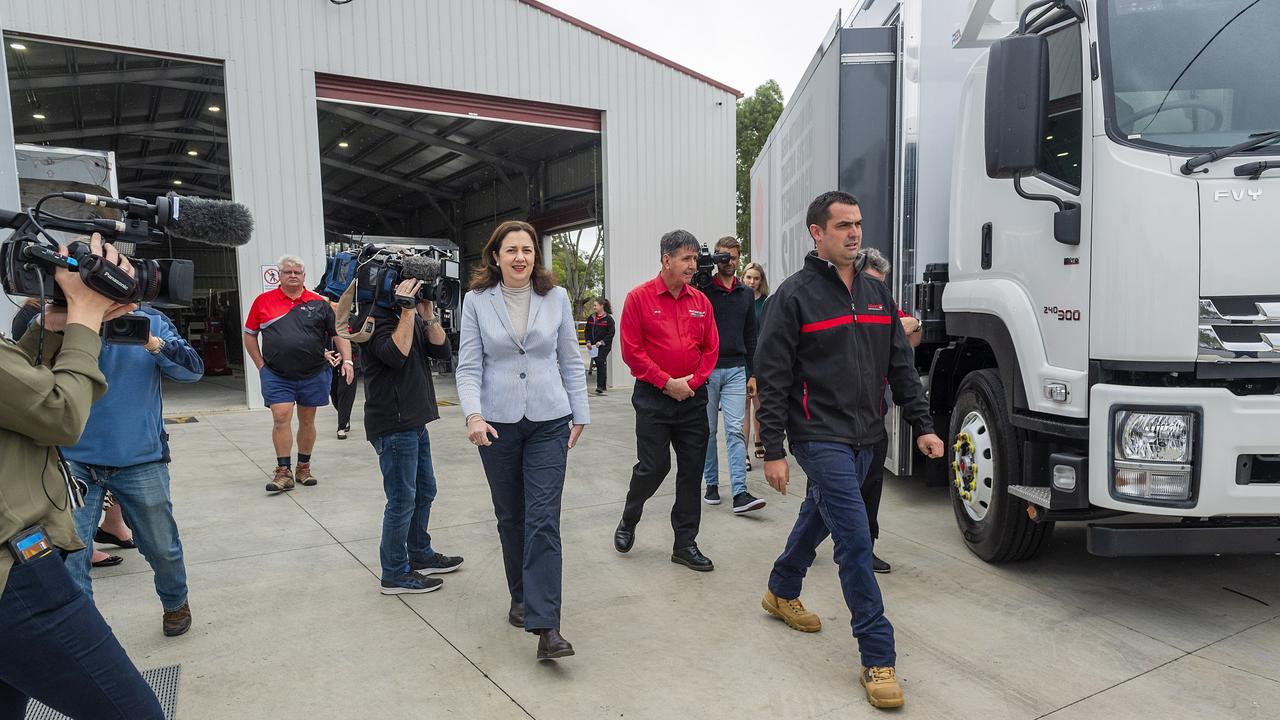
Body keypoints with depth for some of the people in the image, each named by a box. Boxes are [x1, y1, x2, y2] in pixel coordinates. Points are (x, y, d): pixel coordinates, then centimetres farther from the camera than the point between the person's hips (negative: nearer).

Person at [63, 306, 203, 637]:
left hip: (141, 460, 0)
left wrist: (153, 343, -27)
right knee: (68, 550, -7)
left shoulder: (150, 321, 0)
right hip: (75, 460, 0)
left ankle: (175, 603, 39)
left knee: (161, 547, 13)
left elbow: (194, 369, -9)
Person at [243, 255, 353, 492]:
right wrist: (261, 365, 4)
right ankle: (283, 472, 2)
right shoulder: (263, 301, 4)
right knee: (281, 418, -7)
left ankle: (304, 467, 24)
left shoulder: (319, 303, 3)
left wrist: (347, 360, -8)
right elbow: (249, 335, 11)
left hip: (313, 375, 1)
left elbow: (338, 333, 4)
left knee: (307, 420, 10)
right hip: (276, 376, -1)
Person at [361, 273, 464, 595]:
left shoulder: (413, 317, 13)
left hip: (415, 421, 9)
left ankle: (420, 555, 35)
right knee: (402, 500, -2)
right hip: (393, 426, -9)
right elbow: (396, 355, -29)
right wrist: (408, 310, -23)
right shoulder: (379, 317, -13)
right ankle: (395, 574, 10)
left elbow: (443, 351, 5)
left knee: (424, 491, 19)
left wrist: (428, 314, -5)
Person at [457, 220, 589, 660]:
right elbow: (468, 365, -3)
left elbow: (571, 360, 7)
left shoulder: (555, 297, 1)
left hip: (549, 422, -1)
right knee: (510, 518, 13)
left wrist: (580, 415, 6)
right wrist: (473, 415, -17)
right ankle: (521, 598, 34)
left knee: (543, 519, -8)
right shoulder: (477, 300, -1)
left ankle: (545, 626, -7)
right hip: (498, 424, 1)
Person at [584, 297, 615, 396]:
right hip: (593, 346, 6)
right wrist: (588, 341, 2)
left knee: (601, 363, -13)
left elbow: (611, 333, -8)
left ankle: (601, 386, -10)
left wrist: (602, 342, -16)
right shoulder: (591, 318, 13)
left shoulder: (608, 318, -5)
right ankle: (603, 386, 18)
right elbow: (587, 331, 17)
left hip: (604, 346, -6)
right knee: (598, 364, 9)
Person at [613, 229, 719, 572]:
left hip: (693, 398, 4)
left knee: (691, 470, 6)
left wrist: (692, 382, -6)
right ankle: (628, 522, 28)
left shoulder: (701, 301, 7)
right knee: (653, 466, -1)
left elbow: (711, 349, 8)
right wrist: (667, 383, -12)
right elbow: (631, 351, -9)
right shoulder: (639, 297, -5)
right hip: (653, 398, -4)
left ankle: (685, 543, 17)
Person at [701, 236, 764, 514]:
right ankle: (711, 483, 20)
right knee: (708, 430, 7)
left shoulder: (745, 294, 12)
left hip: (735, 370, 2)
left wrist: (752, 374, 12)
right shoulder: (702, 290, 0)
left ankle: (740, 493, -9)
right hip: (706, 369, -2)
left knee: (735, 430, -5)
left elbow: (750, 336, 15)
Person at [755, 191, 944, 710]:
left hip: (863, 438, 7)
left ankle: (781, 593, 45)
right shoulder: (794, 295, -10)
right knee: (855, 540, -9)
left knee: (818, 519, 22)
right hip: (820, 438, -7)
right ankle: (879, 659, 1)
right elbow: (772, 379, -12)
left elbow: (900, 366, 13)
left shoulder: (876, 294, 10)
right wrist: (773, 451, -14)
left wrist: (922, 425, 7)